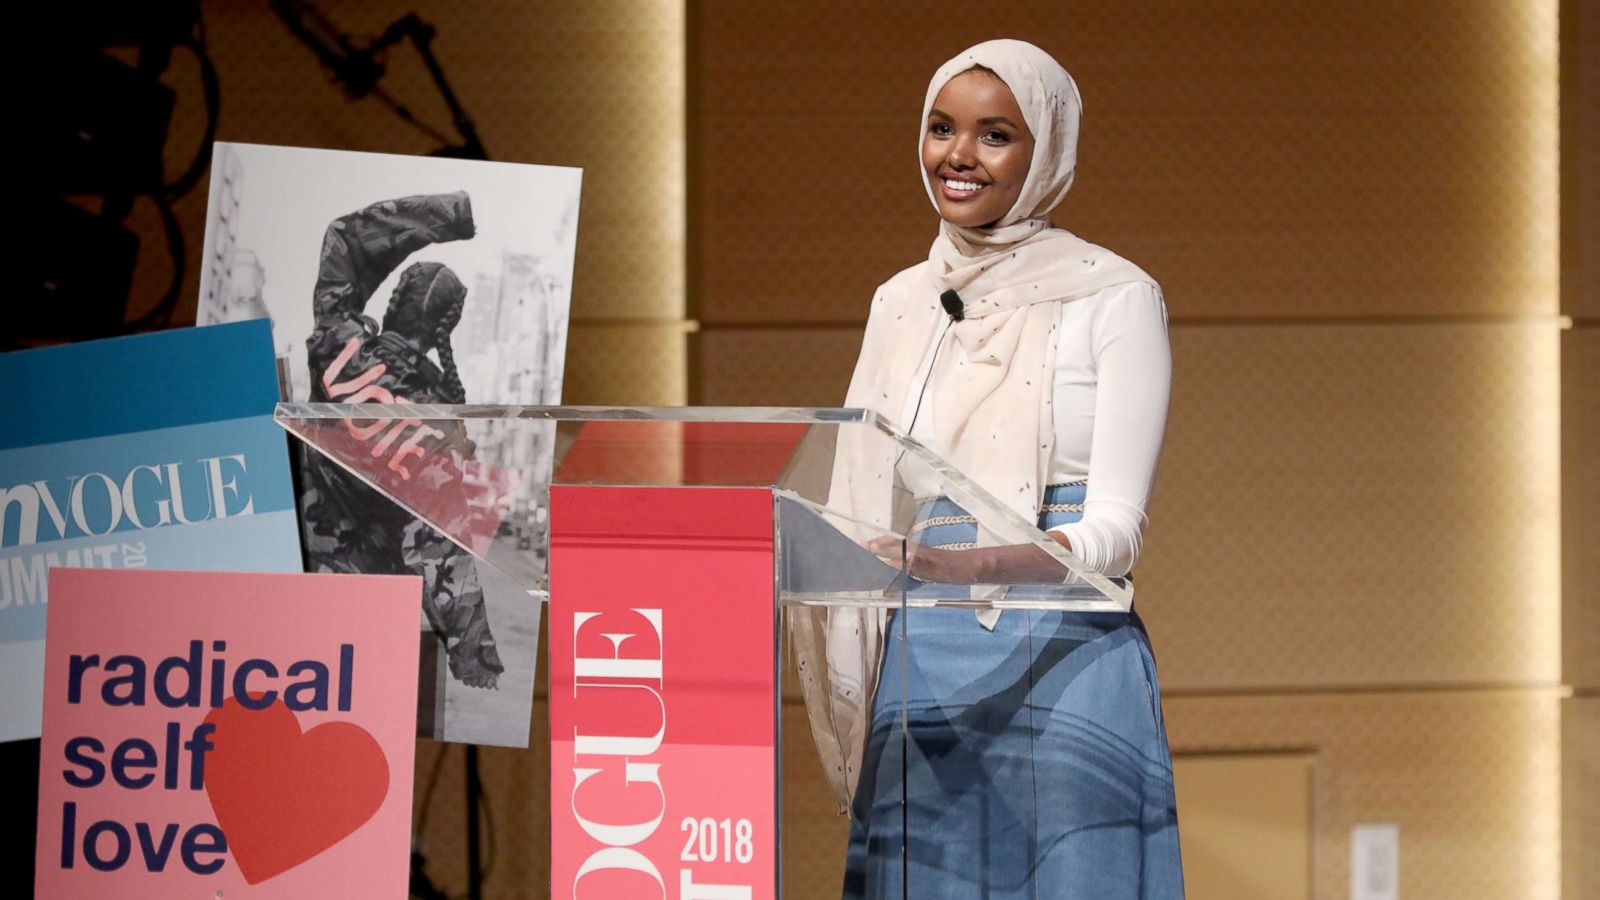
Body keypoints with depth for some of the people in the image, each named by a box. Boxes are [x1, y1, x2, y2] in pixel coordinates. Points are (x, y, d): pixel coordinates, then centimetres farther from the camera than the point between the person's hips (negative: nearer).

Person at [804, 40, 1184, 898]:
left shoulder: (1114, 298, -2)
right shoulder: (900, 302, 15)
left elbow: (1114, 529, -9)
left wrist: (969, 566, -27)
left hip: (1063, 666, -4)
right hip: (922, 668, 4)